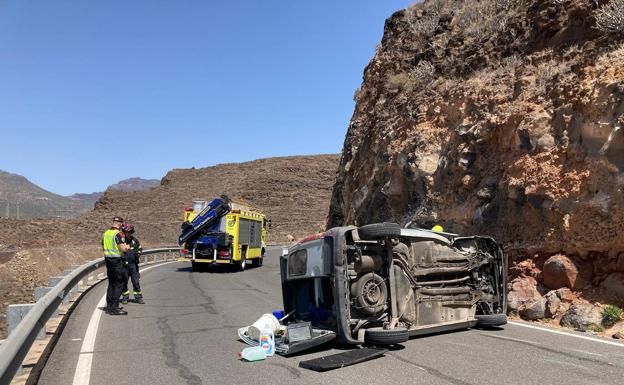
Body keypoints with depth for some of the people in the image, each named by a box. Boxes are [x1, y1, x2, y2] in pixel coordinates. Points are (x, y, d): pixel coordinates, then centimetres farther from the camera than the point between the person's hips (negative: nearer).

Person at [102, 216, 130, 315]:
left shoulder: (105, 233, 11)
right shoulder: (119, 234, -14)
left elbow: (103, 248, 19)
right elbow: (123, 249, -21)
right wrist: (127, 247, -1)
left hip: (107, 259, 8)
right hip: (117, 260, -8)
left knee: (111, 284, 16)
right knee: (118, 284, -3)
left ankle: (109, 306, 22)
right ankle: (114, 308, -3)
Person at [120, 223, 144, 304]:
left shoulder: (134, 240, 5)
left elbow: (140, 248, 18)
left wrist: (138, 254, -1)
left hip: (133, 264, 3)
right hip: (124, 265, -3)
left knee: (136, 281, 5)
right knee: (124, 282, 7)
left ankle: (138, 297, 12)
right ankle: (125, 297, 21)